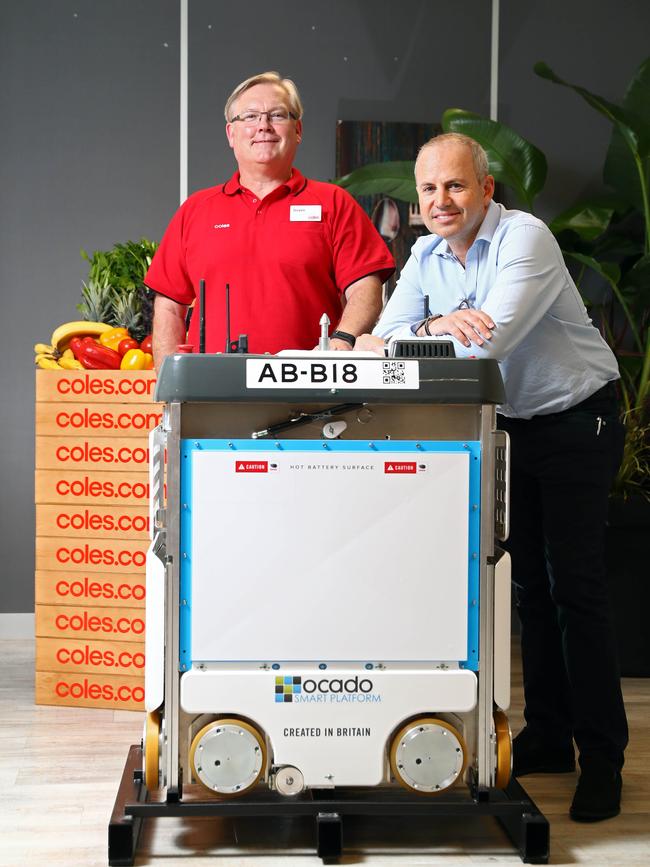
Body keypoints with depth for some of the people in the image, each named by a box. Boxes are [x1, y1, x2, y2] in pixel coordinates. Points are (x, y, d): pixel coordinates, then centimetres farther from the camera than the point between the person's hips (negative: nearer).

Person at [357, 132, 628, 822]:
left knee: (574, 584, -9)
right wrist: (438, 325, -26)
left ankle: (601, 757, -1)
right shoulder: (427, 256, 4)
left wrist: (393, 344, -27)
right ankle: (548, 737, 19)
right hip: (510, 427, 7)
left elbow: (490, 340, -30)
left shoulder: (524, 238, -19)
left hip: (575, 423, -6)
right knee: (527, 583, 9)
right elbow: (386, 337, -5)